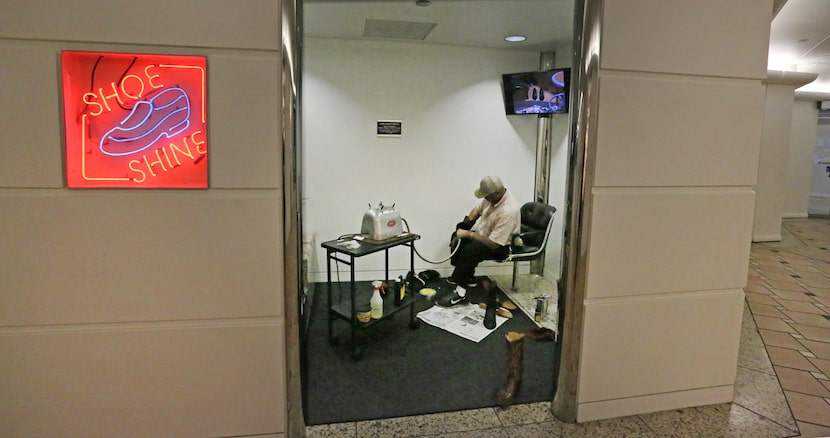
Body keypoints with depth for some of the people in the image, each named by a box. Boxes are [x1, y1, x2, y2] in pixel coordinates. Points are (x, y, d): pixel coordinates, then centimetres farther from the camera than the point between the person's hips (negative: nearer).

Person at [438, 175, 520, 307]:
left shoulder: (508, 211, -34)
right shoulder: (493, 195, -9)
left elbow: (493, 244, -33)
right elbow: (477, 209, 12)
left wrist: (468, 234, -25)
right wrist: (466, 223, -7)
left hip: (501, 246, -9)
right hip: (485, 235, 9)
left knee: (470, 250, -30)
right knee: (457, 237, 4)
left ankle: (460, 293, -23)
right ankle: (467, 277, 14)